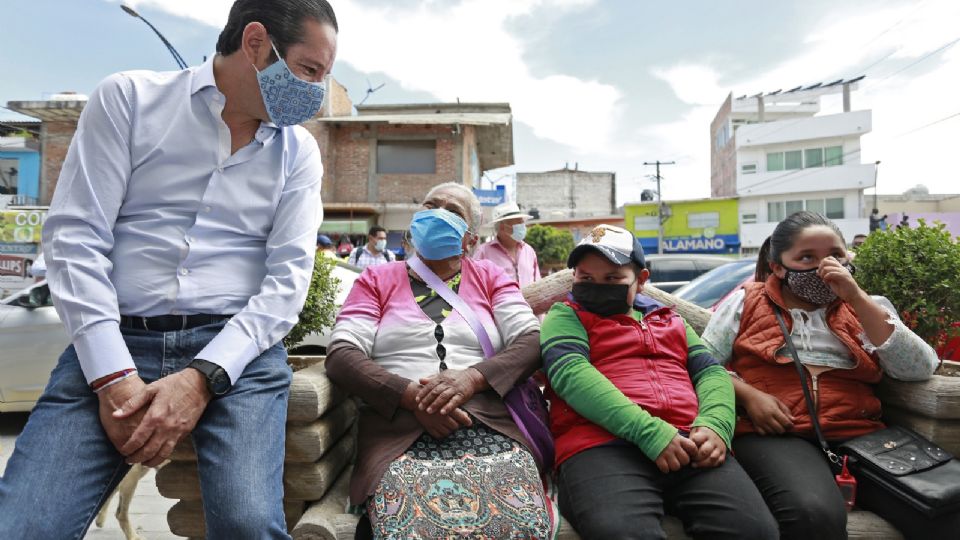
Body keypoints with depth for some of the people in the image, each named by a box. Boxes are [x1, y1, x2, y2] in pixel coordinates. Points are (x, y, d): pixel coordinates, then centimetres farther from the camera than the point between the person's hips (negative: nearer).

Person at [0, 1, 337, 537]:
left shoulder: (299, 150, 8)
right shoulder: (127, 98, 6)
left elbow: (289, 276, 0)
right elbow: (75, 236, -1)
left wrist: (202, 377, -12)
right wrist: (113, 375, -12)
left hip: (238, 344, 0)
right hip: (114, 340, 1)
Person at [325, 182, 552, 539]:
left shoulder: (491, 277, 17)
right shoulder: (376, 279, 16)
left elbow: (531, 342, 4)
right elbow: (341, 356, 3)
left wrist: (472, 378, -15)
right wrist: (410, 395, -14)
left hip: (491, 425, 1)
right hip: (399, 431, 0)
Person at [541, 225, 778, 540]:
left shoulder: (671, 321, 28)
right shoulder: (566, 317, 11)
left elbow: (712, 371, 17)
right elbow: (571, 373, -7)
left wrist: (715, 424, -6)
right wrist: (648, 431, -18)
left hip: (690, 445, 5)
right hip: (602, 446, -4)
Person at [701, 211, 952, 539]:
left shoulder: (867, 307, 19)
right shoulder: (745, 302, 12)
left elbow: (920, 369, 3)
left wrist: (857, 298, -2)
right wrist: (747, 396, -10)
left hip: (858, 433, 3)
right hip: (774, 434, -3)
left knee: (947, 509, -24)